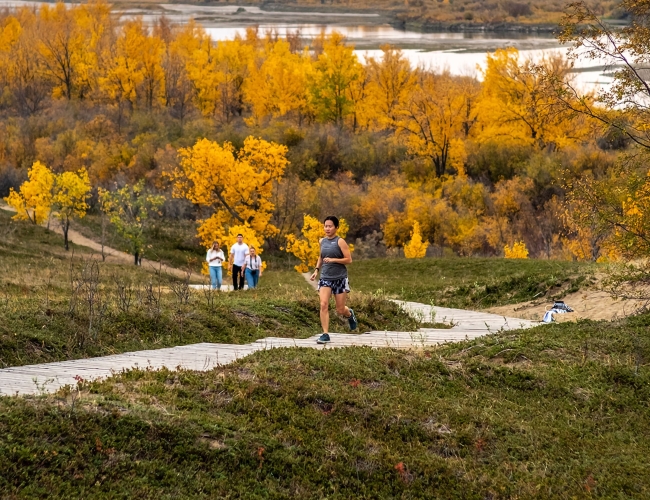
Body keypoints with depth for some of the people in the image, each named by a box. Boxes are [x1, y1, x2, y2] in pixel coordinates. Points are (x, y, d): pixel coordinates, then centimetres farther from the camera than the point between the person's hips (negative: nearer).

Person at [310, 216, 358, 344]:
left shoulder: (340, 242, -8)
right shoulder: (322, 241, 7)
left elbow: (349, 260, -11)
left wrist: (333, 260, -21)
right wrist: (316, 270, 11)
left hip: (340, 278, -4)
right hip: (325, 277, 4)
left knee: (340, 310, 5)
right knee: (323, 305, -16)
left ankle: (350, 314, 42)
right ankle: (325, 334, -13)